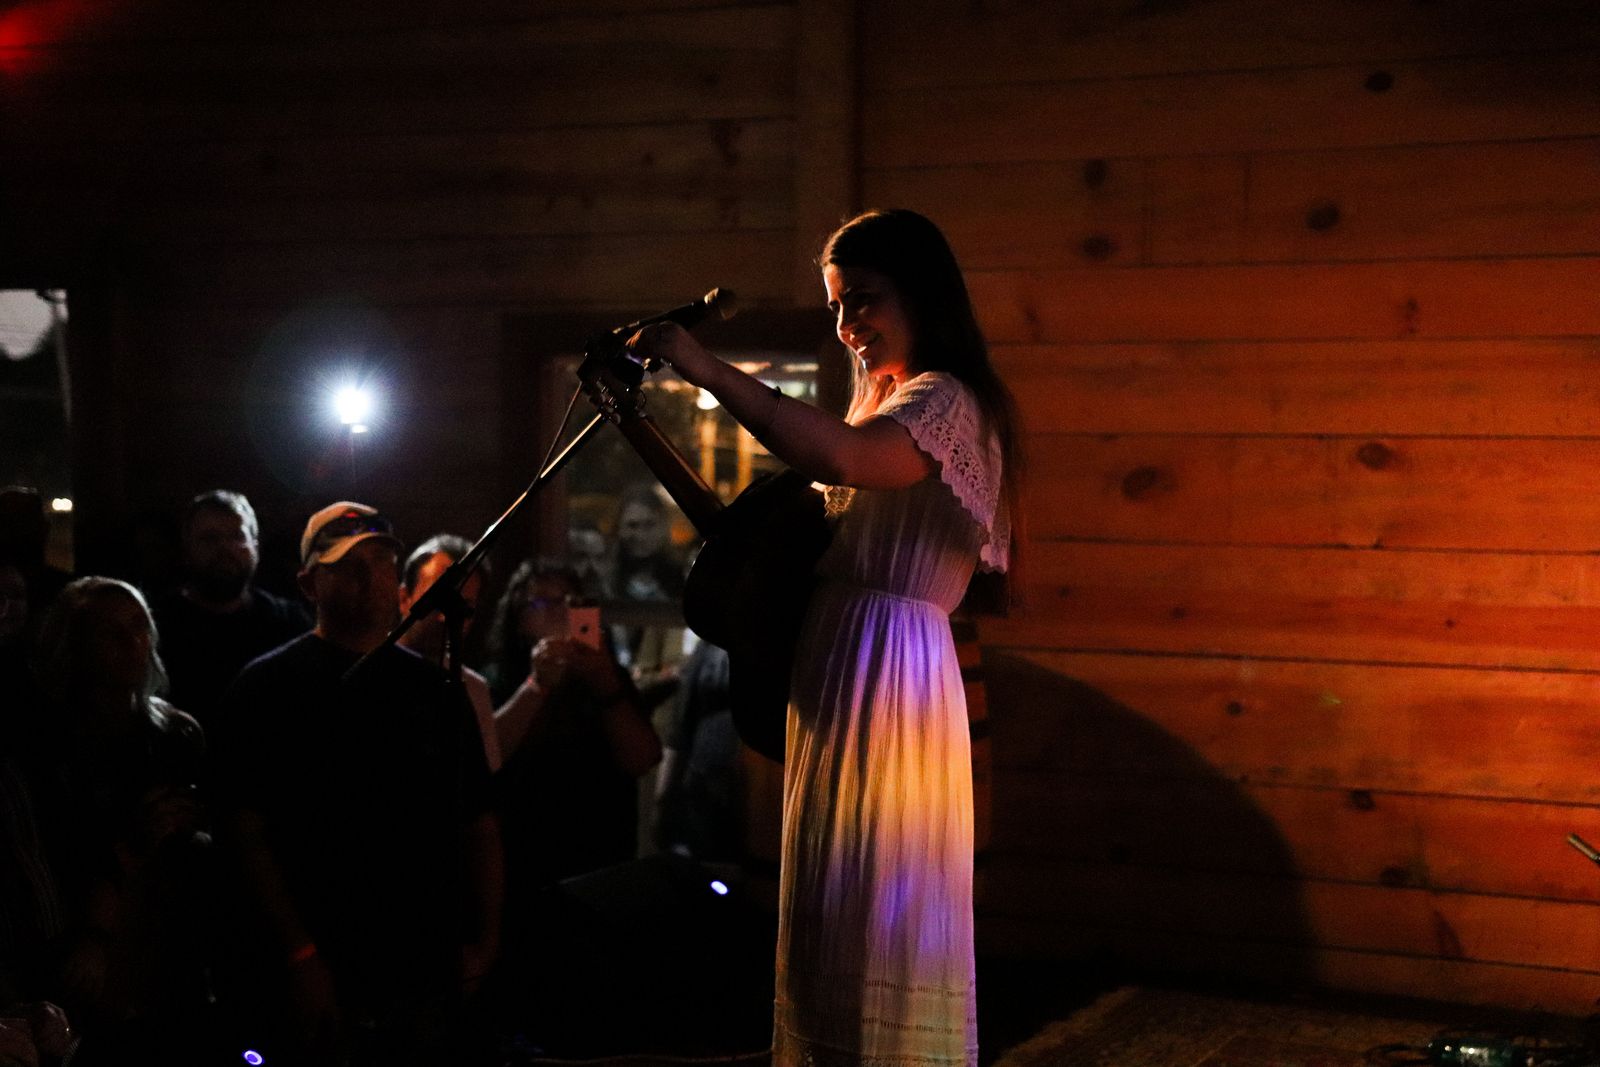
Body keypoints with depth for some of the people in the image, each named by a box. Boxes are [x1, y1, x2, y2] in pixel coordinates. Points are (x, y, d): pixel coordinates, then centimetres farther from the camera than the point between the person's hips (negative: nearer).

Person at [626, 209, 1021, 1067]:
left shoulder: (945, 401, -8)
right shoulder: (883, 405, 23)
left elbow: (841, 458, -31)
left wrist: (706, 369, -26)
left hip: (887, 672, -9)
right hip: (837, 678, 9)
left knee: (868, 925, -7)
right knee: (829, 927, 11)